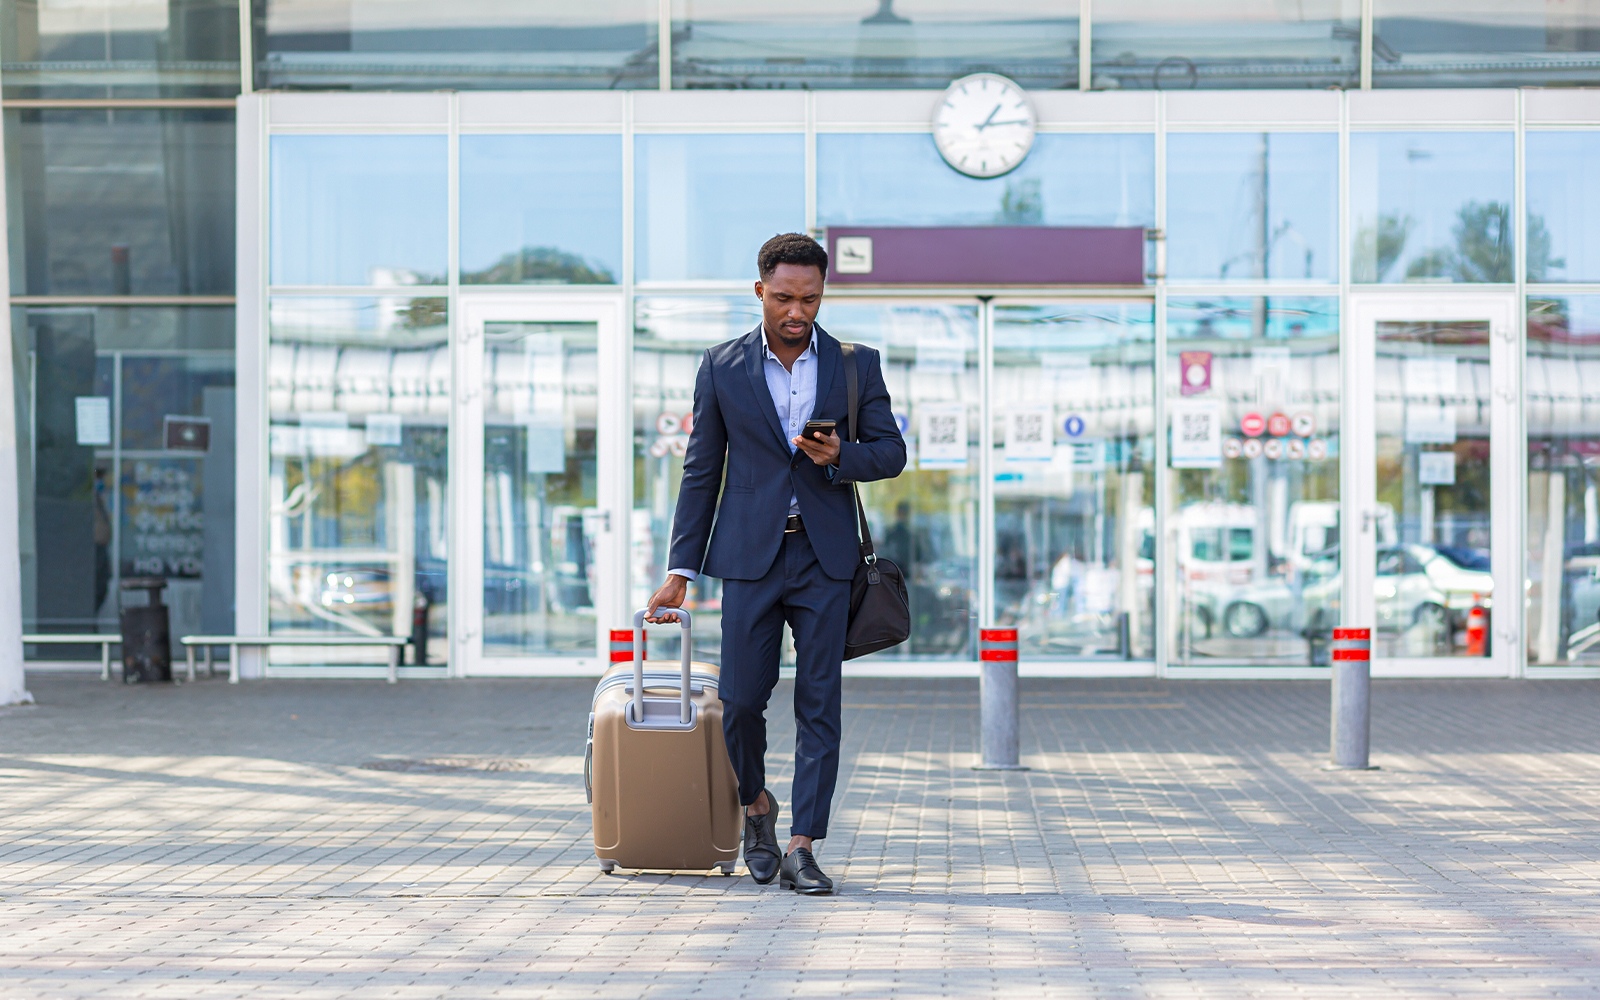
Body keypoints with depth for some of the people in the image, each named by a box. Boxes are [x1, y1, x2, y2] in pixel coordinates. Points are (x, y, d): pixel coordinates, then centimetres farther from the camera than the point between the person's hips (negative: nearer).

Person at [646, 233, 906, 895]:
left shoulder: (855, 365, 5)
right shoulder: (722, 368, 4)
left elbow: (891, 452, 7)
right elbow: (701, 473, 7)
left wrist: (841, 457, -15)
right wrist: (680, 571, 4)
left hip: (825, 557, 0)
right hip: (749, 554, 0)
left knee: (819, 704, -3)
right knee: (740, 697, -1)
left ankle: (801, 850, 0)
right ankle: (755, 804, 28)